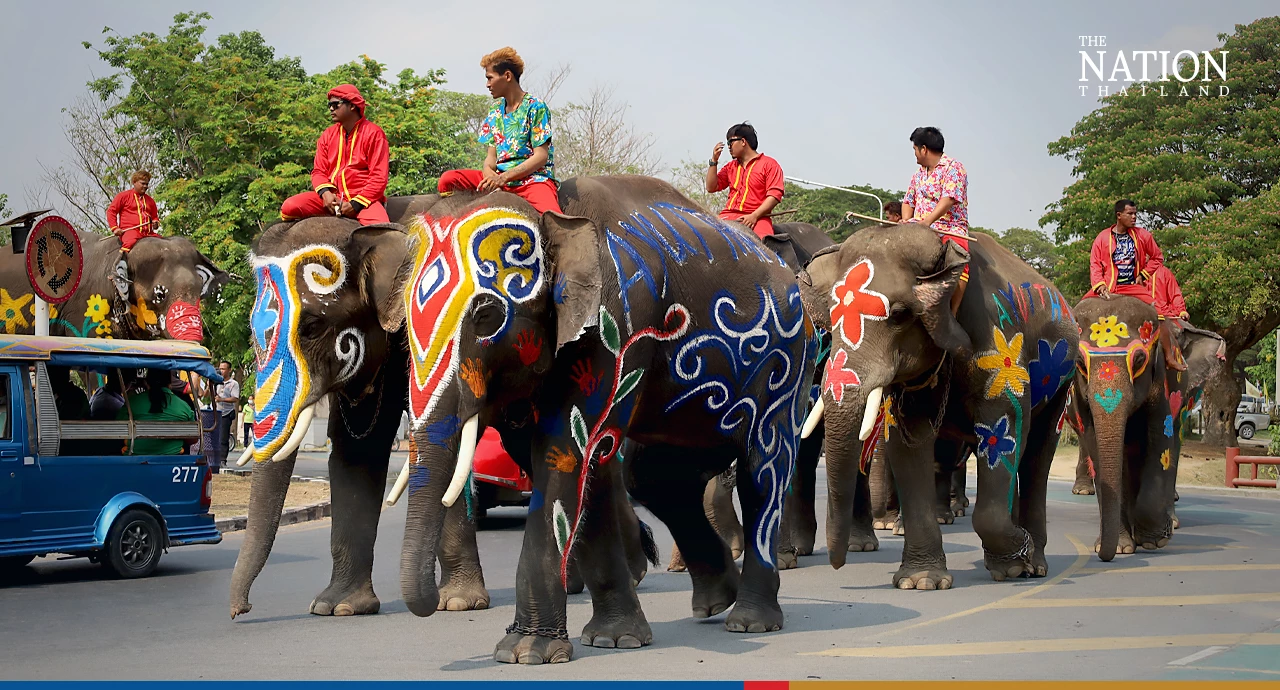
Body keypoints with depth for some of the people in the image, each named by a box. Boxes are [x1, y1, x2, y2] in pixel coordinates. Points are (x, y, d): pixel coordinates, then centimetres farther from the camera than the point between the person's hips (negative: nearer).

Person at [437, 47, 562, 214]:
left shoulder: (535, 106, -4)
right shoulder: (495, 111, 16)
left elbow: (541, 156, -10)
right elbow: (492, 155, 12)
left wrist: (504, 177, -18)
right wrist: (490, 175, -14)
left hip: (534, 177, -6)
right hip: (499, 177, 6)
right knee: (448, 179, -12)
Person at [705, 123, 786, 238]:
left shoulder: (769, 164, 8)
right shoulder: (730, 167, 27)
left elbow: (775, 195, -3)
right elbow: (711, 188, 20)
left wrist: (754, 216, -16)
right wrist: (714, 161, 11)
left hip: (757, 217, -4)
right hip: (728, 216, 4)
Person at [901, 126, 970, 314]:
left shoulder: (954, 168, -2)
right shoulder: (919, 175, 23)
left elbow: (948, 200, -15)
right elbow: (908, 202, 24)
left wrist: (927, 222, -27)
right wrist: (907, 222, 1)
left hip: (949, 229, -7)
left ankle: (951, 313, -33)